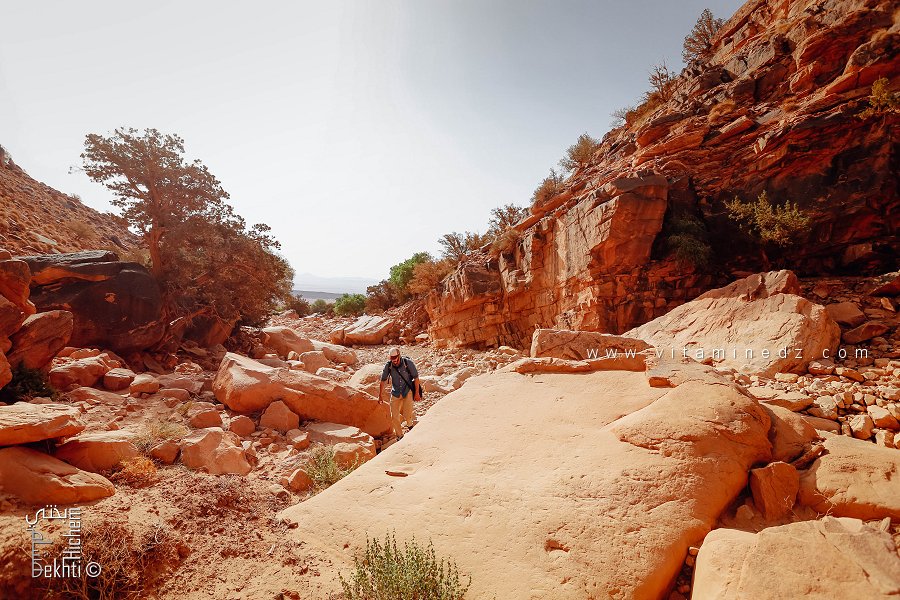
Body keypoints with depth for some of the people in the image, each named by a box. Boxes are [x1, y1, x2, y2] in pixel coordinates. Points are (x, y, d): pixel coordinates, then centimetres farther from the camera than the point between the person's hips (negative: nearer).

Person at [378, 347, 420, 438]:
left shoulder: (408, 363, -18)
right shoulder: (388, 366, -12)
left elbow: (416, 378, -8)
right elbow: (383, 380, 2)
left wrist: (417, 393, -5)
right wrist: (380, 395, 8)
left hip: (408, 391, -2)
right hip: (395, 393, 2)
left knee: (407, 414, -12)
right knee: (394, 417, 0)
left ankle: (410, 424, 25)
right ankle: (400, 436, 22)